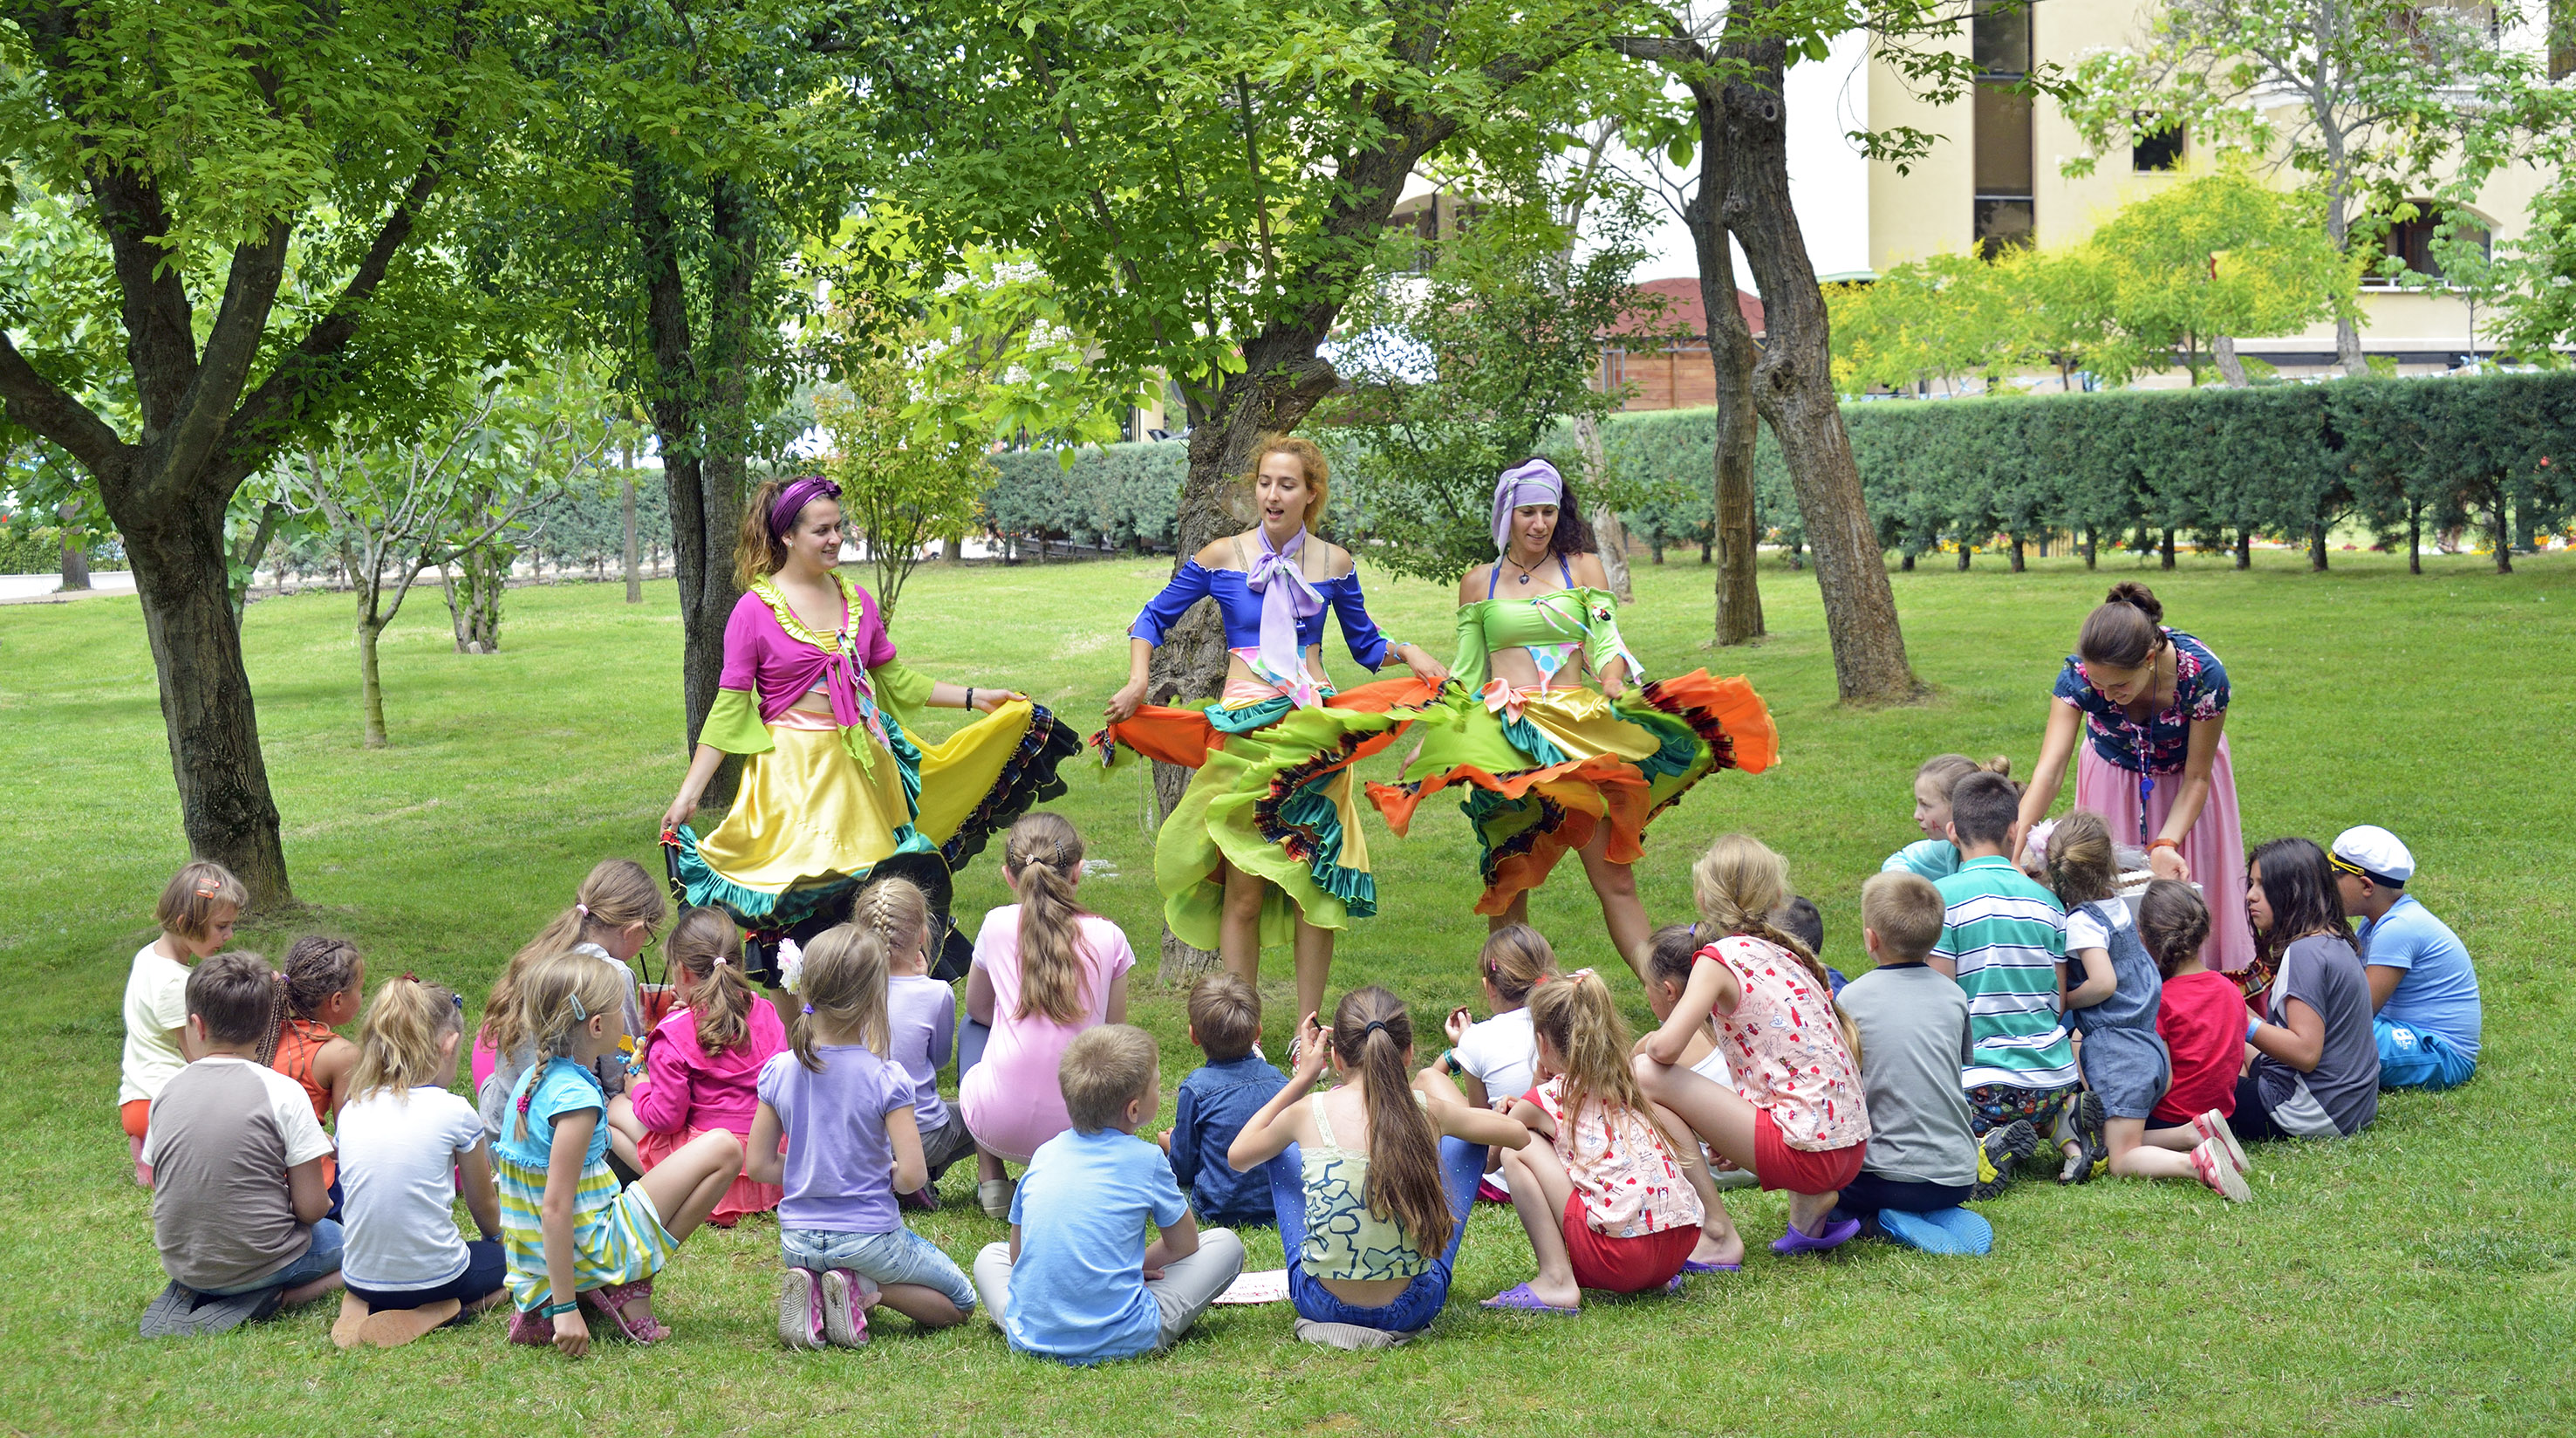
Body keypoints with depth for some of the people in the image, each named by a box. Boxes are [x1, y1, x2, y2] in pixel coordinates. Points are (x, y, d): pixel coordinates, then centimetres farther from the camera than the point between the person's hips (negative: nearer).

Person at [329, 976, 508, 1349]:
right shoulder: (454, 1112, -10)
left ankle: (365, 1306, 10)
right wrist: (496, 1238, 30)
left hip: (361, 1277, 6)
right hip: (434, 1275, -6)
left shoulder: (351, 1112, 1)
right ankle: (442, 1309, -3)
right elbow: (485, 1207, 6)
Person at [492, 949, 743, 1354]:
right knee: (724, 1149, -8)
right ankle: (631, 1289, -5)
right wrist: (566, 1308, -22)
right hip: (589, 1253, -8)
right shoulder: (577, 1097, -21)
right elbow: (555, 1207, -24)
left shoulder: (533, 1080, 5)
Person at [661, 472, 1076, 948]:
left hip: (862, 763, 5)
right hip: (794, 771, -5)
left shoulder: (857, 601, 8)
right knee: (801, 903, -8)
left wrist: (974, 696, 16)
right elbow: (729, 707, -6)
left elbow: (895, 678, 19)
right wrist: (688, 793, -11)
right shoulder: (755, 609, -7)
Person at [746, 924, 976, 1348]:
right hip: (868, 1236, -4)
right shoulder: (886, 1078, -18)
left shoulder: (779, 1072, -6)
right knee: (959, 1301, 17)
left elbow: (759, 1165, 1)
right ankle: (865, 1289, -8)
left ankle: (809, 1288, 3)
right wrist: (888, 1177, 2)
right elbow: (912, 1176, -19)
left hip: (798, 1241, 4)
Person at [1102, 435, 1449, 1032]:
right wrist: (1138, 680, -2)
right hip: (1242, 730, -2)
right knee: (1243, 884, -5)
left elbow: (1364, 643, 20)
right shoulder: (1222, 557, 2)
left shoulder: (1334, 563, 8)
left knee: (1316, 879, 1)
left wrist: (1406, 651, 1)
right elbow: (1154, 619, 12)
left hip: (1316, 730, 2)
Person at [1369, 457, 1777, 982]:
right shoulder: (1478, 583, 14)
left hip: (1577, 731, -1)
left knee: (1614, 878, -8)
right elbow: (1466, 672, 17)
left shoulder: (1582, 567, 12)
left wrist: (1613, 677, -17)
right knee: (1507, 882, 2)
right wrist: (1429, 739, 11)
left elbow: (1608, 642, 4)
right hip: (1503, 736, 1)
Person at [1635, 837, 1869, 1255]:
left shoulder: (1721, 957, -7)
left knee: (1647, 1075, -8)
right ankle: (1810, 1203, 13)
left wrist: (1644, 1047, 6)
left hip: (1806, 1151, -8)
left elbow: (1666, 1047, -20)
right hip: (1853, 1149, 8)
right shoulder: (1789, 954, 15)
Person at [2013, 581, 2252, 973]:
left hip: (2179, 776, -1)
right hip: (2113, 777, 1)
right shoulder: (2078, 676, -34)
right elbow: (2050, 770, -39)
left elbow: (2196, 777, -23)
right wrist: (2014, 847, -50)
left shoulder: (2202, 675, -36)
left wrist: (2165, 845, -35)